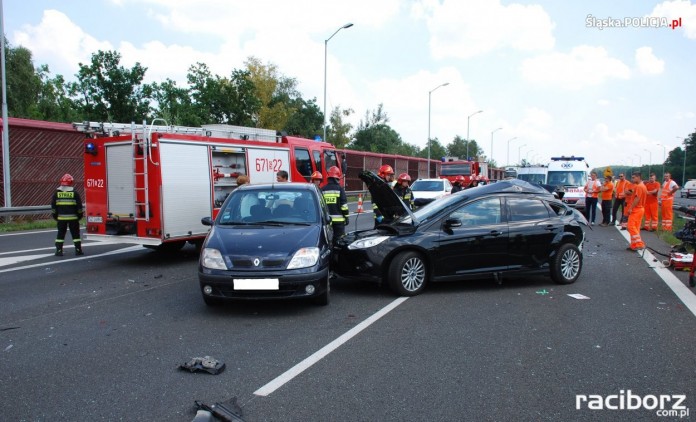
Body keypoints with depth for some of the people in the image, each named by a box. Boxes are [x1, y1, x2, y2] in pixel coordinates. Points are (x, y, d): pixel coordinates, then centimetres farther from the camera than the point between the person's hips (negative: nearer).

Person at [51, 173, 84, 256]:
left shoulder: (57, 193, 1)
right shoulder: (74, 193, -4)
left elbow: (53, 206, 4)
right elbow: (79, 206, -3)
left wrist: (55, 216, 14)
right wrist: (80, 215, 8)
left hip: (61, 218, 1)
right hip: (73, 217, -1)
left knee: (61, 234, 8)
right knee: (75, 234, 5)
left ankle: (59, 250, 5)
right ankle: (78, 250, 6)